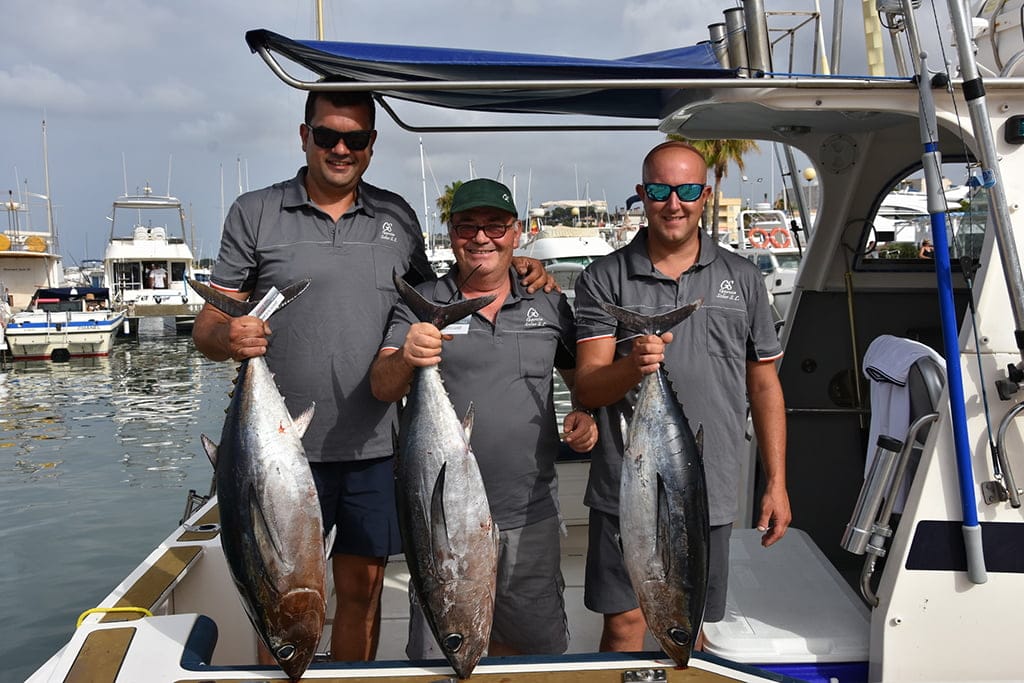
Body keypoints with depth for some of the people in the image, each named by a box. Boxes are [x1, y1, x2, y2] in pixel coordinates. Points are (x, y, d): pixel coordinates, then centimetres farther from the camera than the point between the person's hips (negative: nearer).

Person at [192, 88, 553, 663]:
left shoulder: (397, 216, 10)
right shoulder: (255, 213, 1)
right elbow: (209, 324, 0)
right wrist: (229, 339, -25)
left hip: (374, 448, 3)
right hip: (285, 447, -2)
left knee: (362, 589, 12)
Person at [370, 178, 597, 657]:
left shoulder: (549, 306, 8)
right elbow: (381, 388, -10)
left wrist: (588, 415, -3)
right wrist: (405, 359, -32)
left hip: (531, 516, 2)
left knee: (533, 646, 15)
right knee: (439, 654, 8)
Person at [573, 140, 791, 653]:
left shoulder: (742, 279, 7)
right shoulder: (604, 279, -1)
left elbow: (764, 385, 10)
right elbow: (586, 389, -7)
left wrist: (776, 483, 8)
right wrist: (632, 366, -29)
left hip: (708, 493, 2)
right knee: (625, 622, 7)